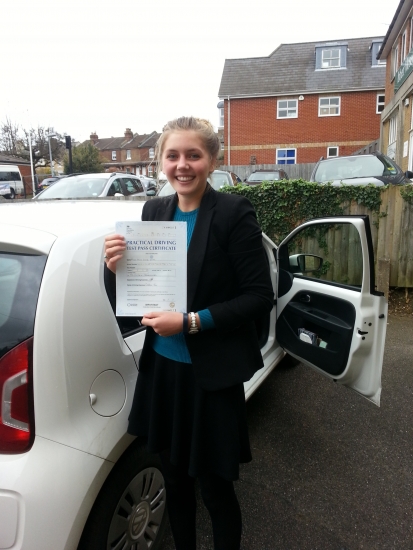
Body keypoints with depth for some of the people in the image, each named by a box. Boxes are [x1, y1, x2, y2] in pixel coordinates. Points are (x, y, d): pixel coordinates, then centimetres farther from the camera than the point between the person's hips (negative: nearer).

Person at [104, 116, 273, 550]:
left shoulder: (234, 213, -13)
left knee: (215, 487, 13)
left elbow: (260, 297, -13)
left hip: (212, 375, -5)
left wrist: (191, 322, -20)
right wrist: (118, 269, -11)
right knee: (174, 480, 23)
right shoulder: (153, 211, 2)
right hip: (161, 368, 5)